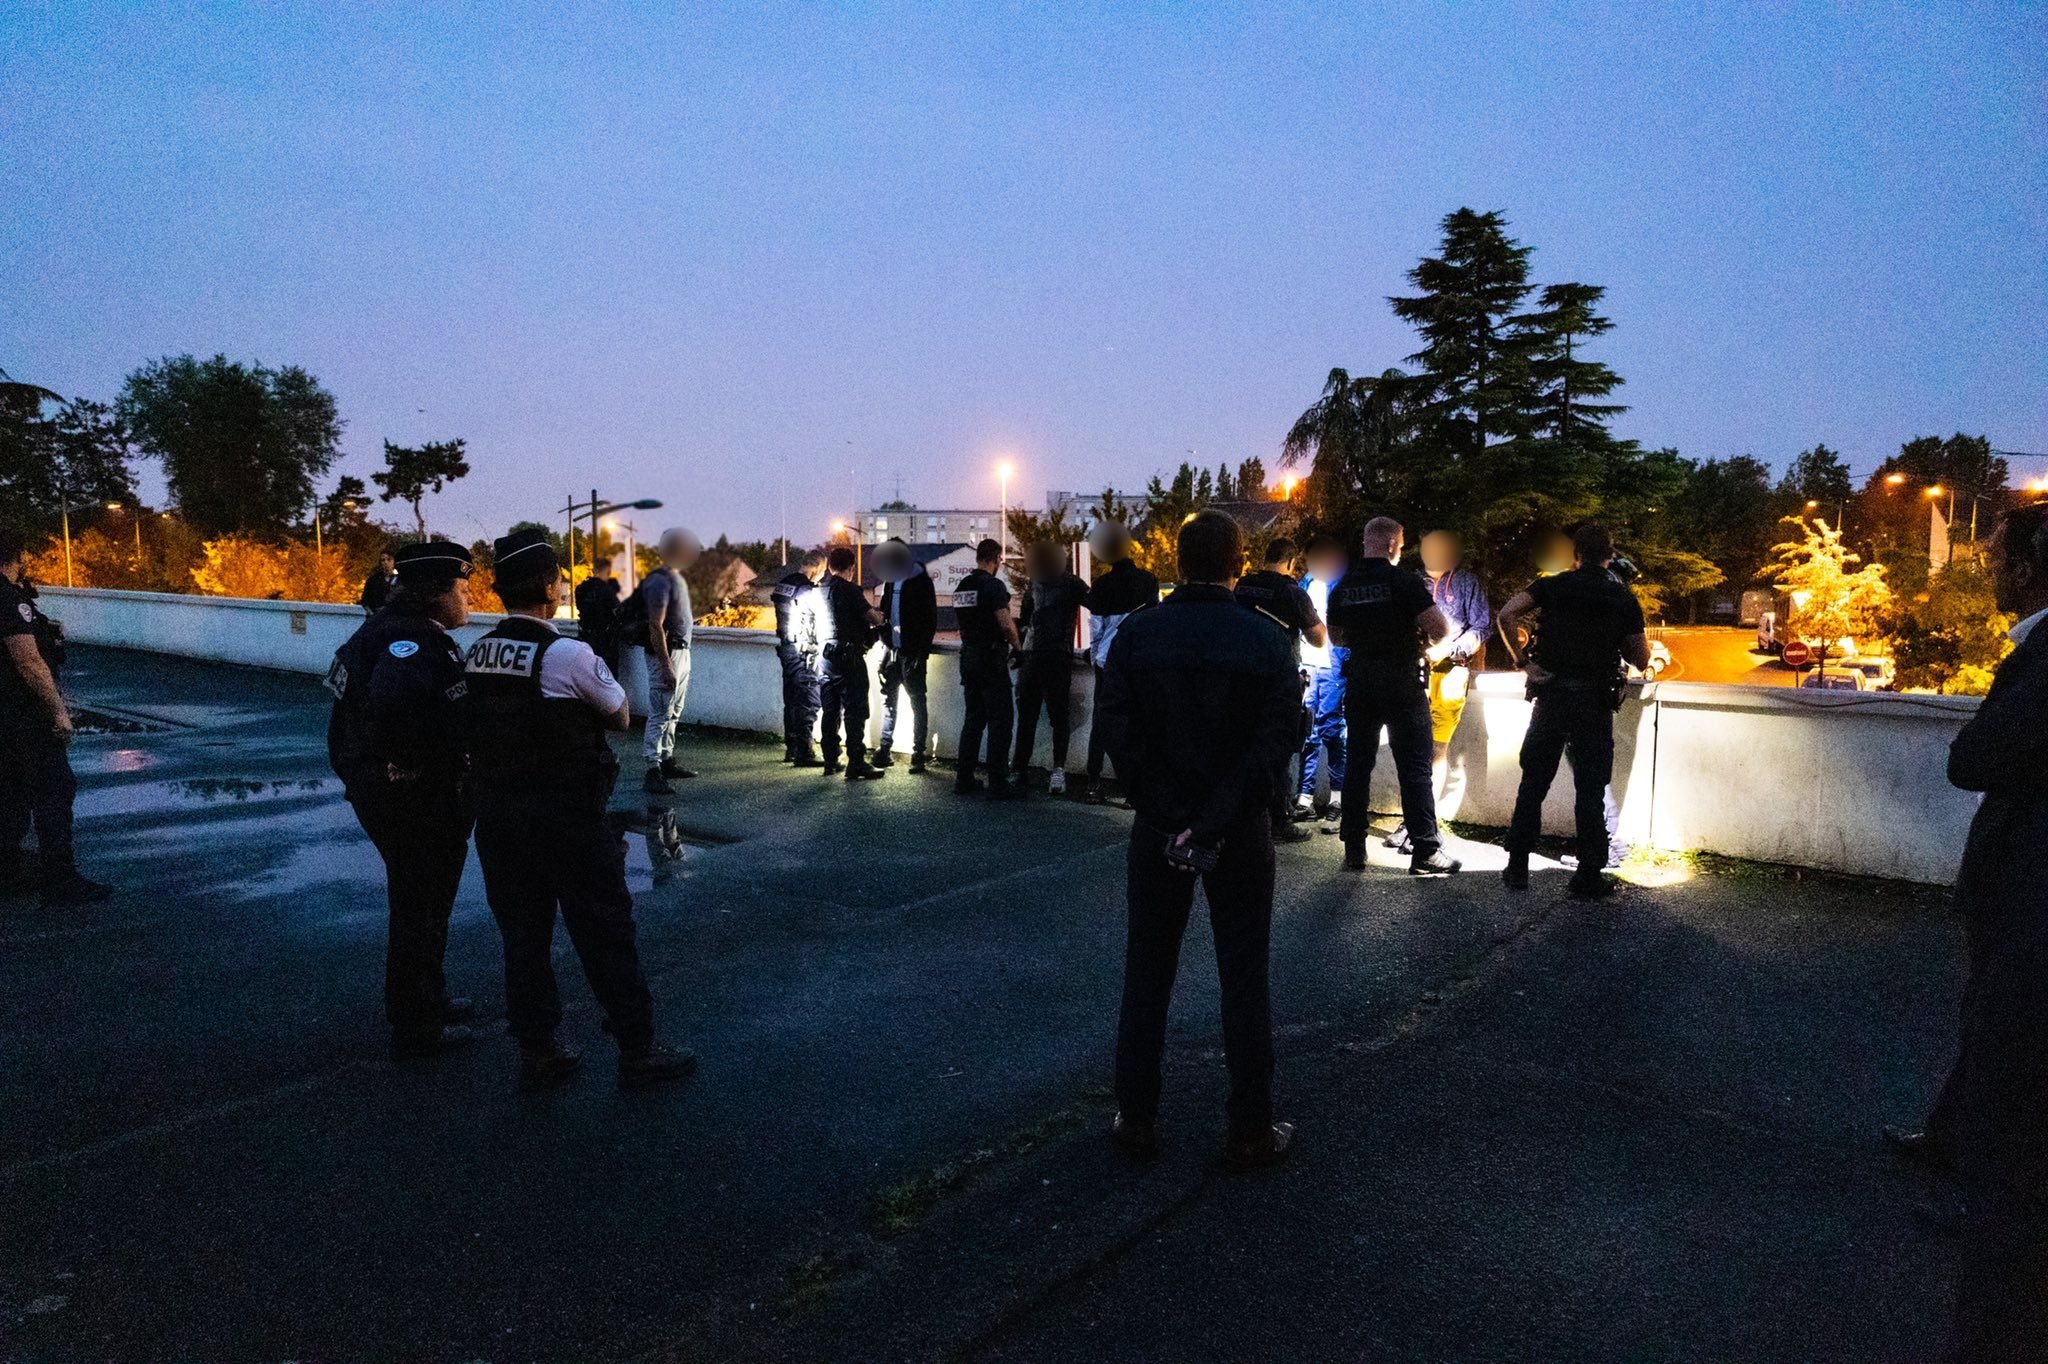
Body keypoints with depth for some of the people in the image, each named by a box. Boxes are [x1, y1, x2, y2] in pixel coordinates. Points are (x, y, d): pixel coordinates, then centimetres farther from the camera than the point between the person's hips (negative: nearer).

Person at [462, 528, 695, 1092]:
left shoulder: (475, 655, 4)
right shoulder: (569, 654, -16)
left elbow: (477, 734, 14)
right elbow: (622, 717, -3)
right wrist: (608, 663, 10)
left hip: (496, 817, 6)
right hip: (567, 820, -6)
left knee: (522, 934, 15)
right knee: (605, 934, 5)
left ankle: (536, 1053, 25)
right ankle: (638, 1051, 14)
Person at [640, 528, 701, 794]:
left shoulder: (677, 577, 14)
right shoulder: (660, 581, -16)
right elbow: (656, 626, -21)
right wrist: (666, 666, -24)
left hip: (682, 651, 10)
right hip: (666, 654, -10)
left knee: (674, 713, 16)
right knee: (660, 714, -9)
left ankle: (667, 761, 26)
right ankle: (653, 772, -8)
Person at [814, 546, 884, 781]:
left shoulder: (818, 591, 10)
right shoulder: (849, 589, -11)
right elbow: (871, 615, -17)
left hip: (825, 655, 7)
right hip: (849, 657, -7)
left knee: (830, 711, 12)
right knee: (855, 711, -5)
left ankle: (830, 761, 16)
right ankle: (856, 764, -7)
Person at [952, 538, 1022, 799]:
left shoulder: (961, 587, 10)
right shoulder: (993, 585, -14)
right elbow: (1006, 624, -20)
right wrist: (1016, 647, -4)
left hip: (968, 658, 8)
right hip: (991, 660, -8)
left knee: (973, 719, 15)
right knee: (999, 722, -2)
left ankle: (964, 780, 16)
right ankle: (998, 784, -1)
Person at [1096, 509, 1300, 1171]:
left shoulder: (1136, 632, -4)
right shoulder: (1267, 638, -7)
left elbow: (1119, 730, -9)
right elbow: (1275, 739, -14)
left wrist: (1172, 820, -8)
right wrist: (1213, 826, -15)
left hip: (1158, 827, 1)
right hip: (1241, 833, -1)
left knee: (1146, 976, 13)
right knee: (1244, 982, 9)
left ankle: (1136, 1119, 21)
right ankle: (1250, 1133, 18)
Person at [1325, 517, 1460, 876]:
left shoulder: (1342, 588, 4)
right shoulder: (1404, 581, -12)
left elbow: (1337, 636, 17)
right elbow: (1441, 630, -15)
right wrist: (1424, 642, 5)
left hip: (1359, 682, 5)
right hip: (1402, 683, -5)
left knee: (1358, 763, 10)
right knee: (1414, 767, 1)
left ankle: (1354, 850, 12)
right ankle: (1425, 852, 3)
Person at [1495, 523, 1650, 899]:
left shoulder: (1553, 585, 3)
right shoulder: (1624, 598, 4)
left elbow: (1507, 615, -12)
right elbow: (1641, 659, 7)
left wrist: (1524, 657, -3)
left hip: (1551, 695, 0)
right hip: (1596, 702, 0)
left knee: (1533, 783, 8)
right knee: (1591, 790, 5)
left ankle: (1517, 867, 11)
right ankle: (1589, 876, 8)